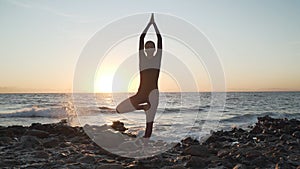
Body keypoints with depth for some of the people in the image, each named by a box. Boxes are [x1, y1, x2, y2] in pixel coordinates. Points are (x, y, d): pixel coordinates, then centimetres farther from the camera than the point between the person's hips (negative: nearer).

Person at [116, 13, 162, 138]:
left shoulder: (157, 57, 10)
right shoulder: (142, 58, 12)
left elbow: (159, 38, 8)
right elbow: (141, 38, 11)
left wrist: (154, 23, 13)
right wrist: (149, 23, 15)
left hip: (153, 92, -2)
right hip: (141, 94, 3)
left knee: (150, 121, -10)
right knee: (119, 109, -3)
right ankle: (145, 107, 8)